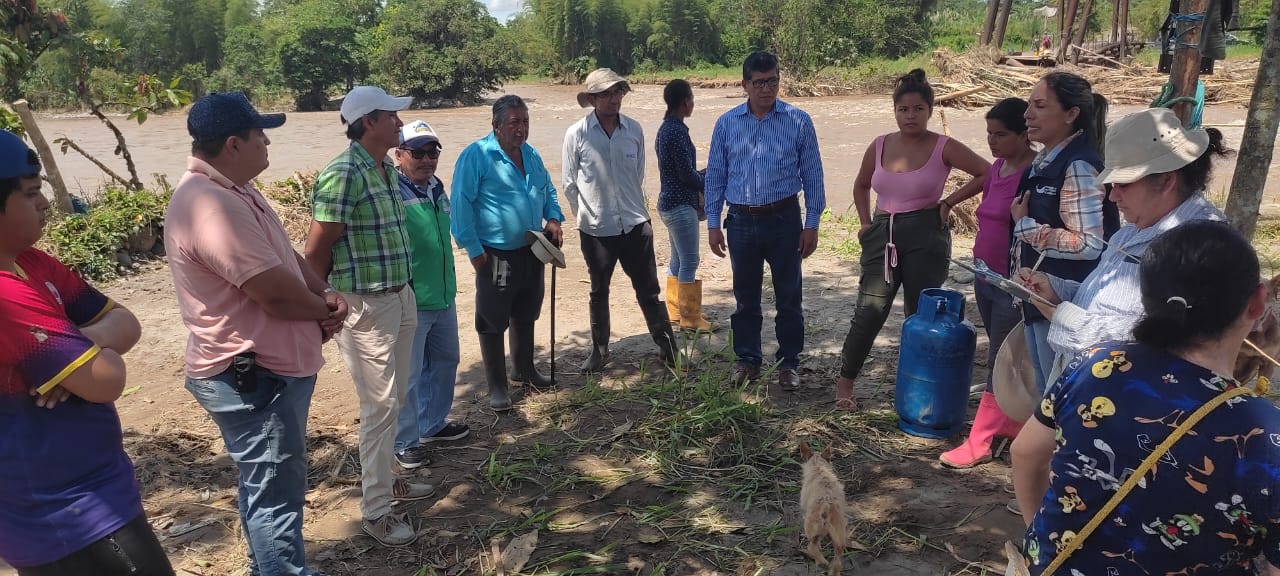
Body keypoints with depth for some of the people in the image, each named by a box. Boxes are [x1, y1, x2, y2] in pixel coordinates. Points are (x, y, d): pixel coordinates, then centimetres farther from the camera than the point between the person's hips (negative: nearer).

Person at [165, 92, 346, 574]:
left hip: (268, 368, 11)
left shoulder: (233, 190, 9)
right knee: (275, 493, 3)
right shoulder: (212, 205, -26)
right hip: (252, 377, -11)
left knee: (266, 485, 25)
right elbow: (277, 293, -27)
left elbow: (286, 255, 14)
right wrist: (324, 311, -7)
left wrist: (324, 294, -5)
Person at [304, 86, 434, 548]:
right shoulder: (343, 174, -19)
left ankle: (386, 479, 37)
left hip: (400, 297, 8)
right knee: (379, 407, 0)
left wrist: (403, 290, 17)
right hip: (364, 306, -8)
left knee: (395, 400, 19)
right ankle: (375, 511, 15)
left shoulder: (387, 170, 7)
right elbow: (315, 251, -16)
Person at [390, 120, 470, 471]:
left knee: (445, 362, 21)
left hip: (443, 298, 9)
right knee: (408, 374, 1)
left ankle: (433, 424, 39)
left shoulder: (436, 188, 10)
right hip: (410, 302, -9)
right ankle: (405, 442, 18)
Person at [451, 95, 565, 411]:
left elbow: (548, 190, 23)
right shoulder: (476, 155, -14)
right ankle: (497, 386, 13)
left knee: (525, 316, 19)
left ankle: (525, 370, 37)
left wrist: (553, 219, 5)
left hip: (532, 251, 7)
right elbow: (461, 204, -15)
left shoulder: (531, 154, 9)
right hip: (496, 255, -7)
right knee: (493, 321, 1)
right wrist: (473, 248, -17)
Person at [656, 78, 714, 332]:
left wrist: (704, 174, 15)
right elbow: (687, 175, -18)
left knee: (678, 261, 17)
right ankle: (690, 318, 5)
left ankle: (676, 311, 26)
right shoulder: (677, 131, -19)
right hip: (680, 204, -10)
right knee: (689, 263, -2)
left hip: (670, 202, 10)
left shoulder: (666, 128, 12)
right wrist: (710, 185, -2)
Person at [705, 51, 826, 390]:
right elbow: (715, 175, 7)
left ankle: (788, 363, 20)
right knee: (745, 297, 12)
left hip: (784, 219, -1)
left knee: (789, 297, 6)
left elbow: (812, 175, 1)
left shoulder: (798, 121, -2)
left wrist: (811, 224, -2)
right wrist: (713, 223, 3)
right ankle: (747, 359, 26)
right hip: (741, 221, 2)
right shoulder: (726, 124, 3)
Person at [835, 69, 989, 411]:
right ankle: (845, 381, 11)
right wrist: (865, 223, 9)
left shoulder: (944, 148, -5)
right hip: (882, 234, 2)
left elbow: (986, 174, -6)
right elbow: (861, 185, 20)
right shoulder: (880, 146, 5)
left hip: (926, 235, -2)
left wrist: (949, 202, -5)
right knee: (870, 312, -2)